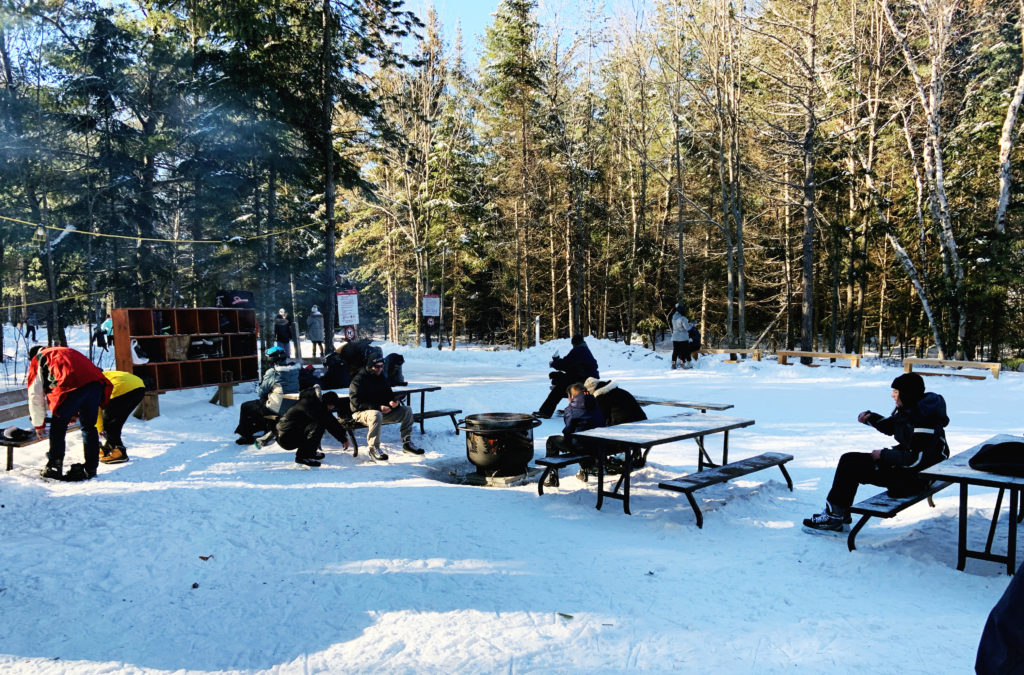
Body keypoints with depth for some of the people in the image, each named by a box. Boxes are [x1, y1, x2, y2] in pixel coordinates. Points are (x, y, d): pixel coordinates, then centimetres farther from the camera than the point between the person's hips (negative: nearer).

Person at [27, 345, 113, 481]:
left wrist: (39, 425, 31)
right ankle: (90, 468, 18)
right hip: (95, 382, 5)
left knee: (57, 428, 12)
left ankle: (54, 468, 16)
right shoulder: (68, 352, 42)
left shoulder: (37, 360, 26)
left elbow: (35, 396, 23)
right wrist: (74, 414, 46)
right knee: (89, 427, 16)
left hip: (71, 386, -5)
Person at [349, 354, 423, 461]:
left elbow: (389, 394, 22)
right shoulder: (358, 380, -11)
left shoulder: (381, 377, 14)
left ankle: (407, 443, -1)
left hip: (384, 410, 7)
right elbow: (357, 403, -19)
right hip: (362, 413, -7)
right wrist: (378, 407, -27)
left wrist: (394, 401, -4)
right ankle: (374, 448, -32)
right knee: (376, 415, -42)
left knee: (407, 410, -5)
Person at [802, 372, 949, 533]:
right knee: (848, 459, 7)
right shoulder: (907, 409, 5)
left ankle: (833, 519, -4)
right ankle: (842, 514, 10)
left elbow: (915, 459, -28)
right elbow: (889, 426, 22)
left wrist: (883, 455, -17)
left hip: (913, 476, -11)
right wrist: (870, 417, 2)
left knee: (850, 469, -15)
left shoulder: (923, 420, -26)